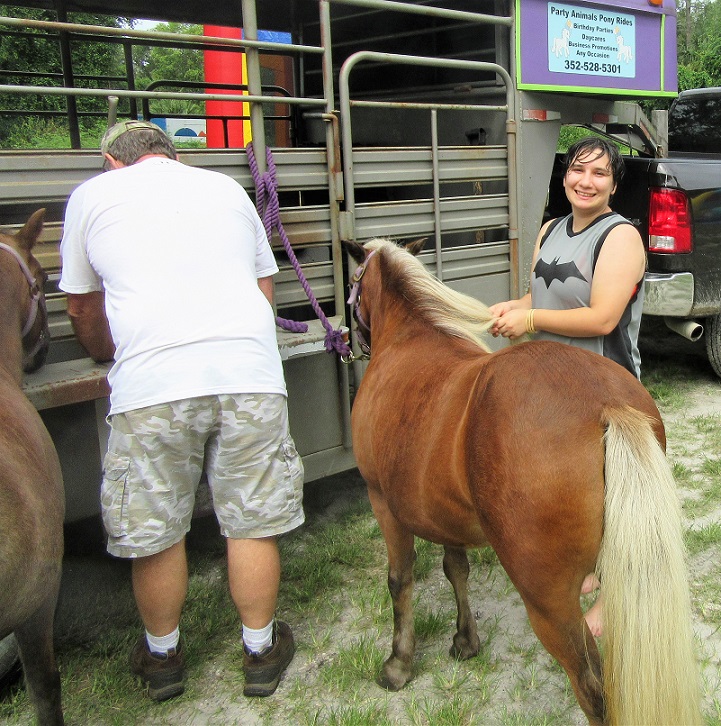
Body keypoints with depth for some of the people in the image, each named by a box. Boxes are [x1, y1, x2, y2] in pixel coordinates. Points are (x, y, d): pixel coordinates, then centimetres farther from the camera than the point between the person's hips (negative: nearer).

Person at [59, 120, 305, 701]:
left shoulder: (91, 195, 15)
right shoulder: (226, 187, 21)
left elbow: (82, 309, 23)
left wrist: (108, 354, 42)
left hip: (152, 384, -2)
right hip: (251, 372, 2)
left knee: (155, 532, 13)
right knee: (253, 521, 13)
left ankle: (163, 656, 32)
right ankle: (261, 652, 28)